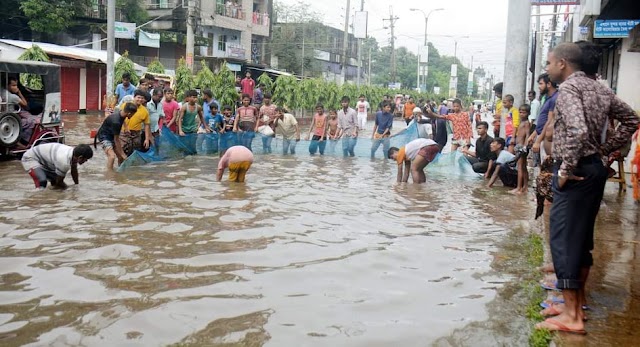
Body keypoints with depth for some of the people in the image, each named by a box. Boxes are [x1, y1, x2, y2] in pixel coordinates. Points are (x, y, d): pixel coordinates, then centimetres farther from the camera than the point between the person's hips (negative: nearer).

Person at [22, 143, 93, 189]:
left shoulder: (74, 154, -11)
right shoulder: (64, 161, -37)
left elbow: (74, 172, 10)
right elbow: (59, 181, -18)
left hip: (44, 159, 9)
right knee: (42, 182, -29)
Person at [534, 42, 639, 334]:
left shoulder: (568, 88, -14)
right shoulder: (599, 88, 13)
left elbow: (578, 131, -30)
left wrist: (565, 169, -20)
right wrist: (604, 150, 14)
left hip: (576, 172, -9)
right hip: (595, 169, 9)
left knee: (563, 237, -5)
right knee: (582, 236, 16)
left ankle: (571, 316, -1)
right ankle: (576, 304, 26)